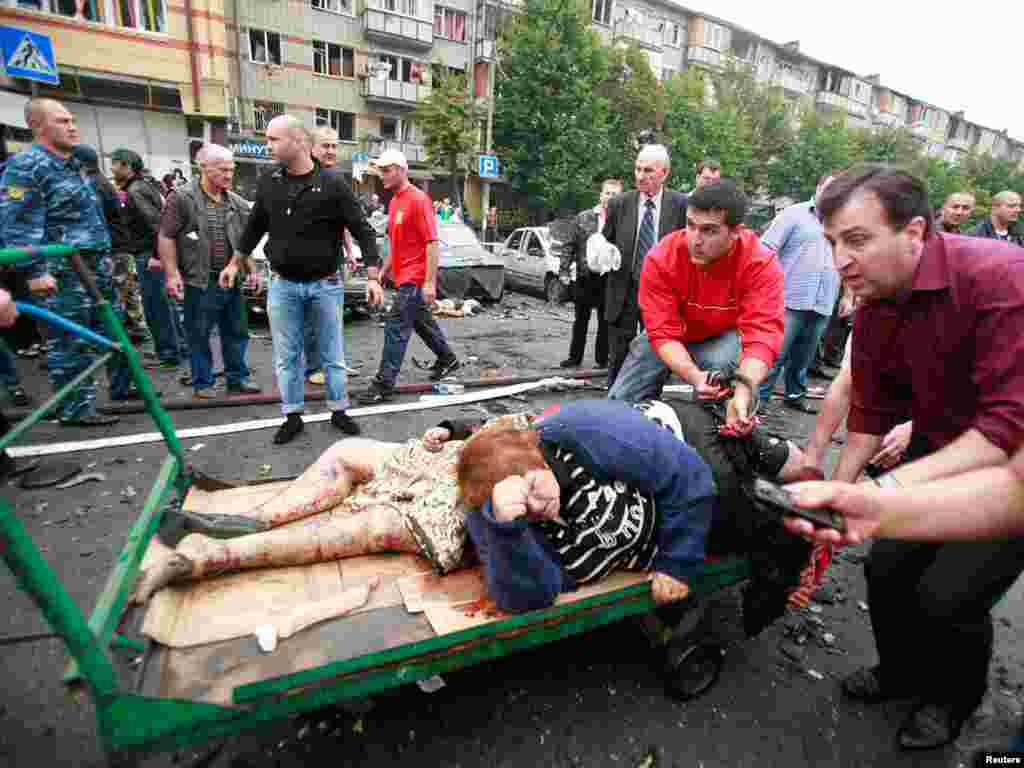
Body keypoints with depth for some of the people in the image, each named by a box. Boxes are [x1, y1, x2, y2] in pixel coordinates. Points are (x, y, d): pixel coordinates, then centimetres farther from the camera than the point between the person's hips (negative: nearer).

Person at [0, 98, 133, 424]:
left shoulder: (72, 165, 18)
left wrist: (104, 255, 24)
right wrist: (35, 271, -22)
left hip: (95, 265, 9)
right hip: (63, 271, -9)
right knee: (71, 342, -3)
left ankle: (122, 386, 27)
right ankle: (75, 408, 6)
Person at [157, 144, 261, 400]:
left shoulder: (236, 202, 11)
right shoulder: (182, 197, -6)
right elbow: (166, 237, -7)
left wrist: (252, 270, 9)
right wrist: (172, 273, -12)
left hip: (231, 280, 5)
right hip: (200, 282, -5)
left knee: (236, 332, 10)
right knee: (199, 336, 4)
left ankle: (237, 379, 21)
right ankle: (202, 384, 16)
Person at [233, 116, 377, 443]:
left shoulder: (332, 183, -9)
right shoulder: (269, 182, 4)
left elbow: (362, 230, -9)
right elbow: (255, 226, 17)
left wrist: (373, 276, -17)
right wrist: (235, 263, 22)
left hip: (325, 284, -3)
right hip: (283, 285, 4)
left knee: (332, 354, 9)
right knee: (286, 356, 9)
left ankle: (339, 411, 25)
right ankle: (292, 416, 23)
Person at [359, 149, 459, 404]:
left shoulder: (418, 199, -14)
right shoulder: (394, 201, 13)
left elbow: (433, 243, -19)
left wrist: (430, 282, -24)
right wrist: (381, 274, 19)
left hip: (415, 277, -9)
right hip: (404, 276, 9)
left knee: (396, 327, -9)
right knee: (422, 321, 20)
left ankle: (384, 384, -4)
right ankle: (447, 358, 38)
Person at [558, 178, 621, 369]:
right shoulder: (583, 217, 5)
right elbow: (570, 245, 6)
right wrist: (566, 266, -1)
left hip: (609, 279, -2)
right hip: (584, 277, 2)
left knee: (605, 321, 8)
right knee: (581, 320, 12)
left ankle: (602, 359, 20)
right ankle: (575, 357, 23)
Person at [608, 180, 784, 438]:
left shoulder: (761, 264, -29)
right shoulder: (661, 259, -29)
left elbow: (762, 334, -38)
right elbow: (663, 333, -31)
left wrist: (743, 391, -56)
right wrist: (695, 376, -49)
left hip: (723, 337, 0)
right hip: (671, 338, 1)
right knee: (619, 404, -5)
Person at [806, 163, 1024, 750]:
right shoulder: (873, 312, -8)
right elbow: (872, 413, -1)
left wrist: (891, 485, -42)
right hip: (941, 452, 6)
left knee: (948, 594, -8)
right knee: (886, 568, 5)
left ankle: (956, 698, 25)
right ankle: (903, 671, 35)